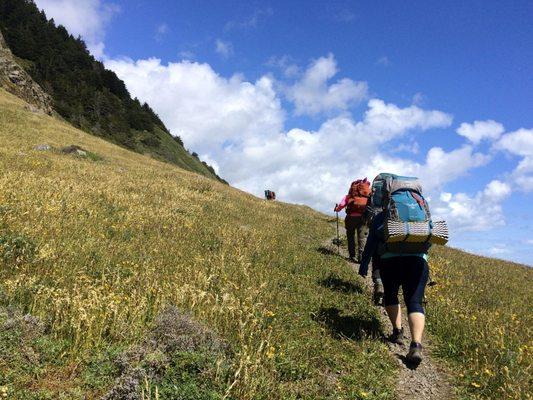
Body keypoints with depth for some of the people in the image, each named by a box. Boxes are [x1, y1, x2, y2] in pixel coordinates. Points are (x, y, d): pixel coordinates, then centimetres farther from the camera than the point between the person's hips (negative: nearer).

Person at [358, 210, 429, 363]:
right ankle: (416, 345, -18)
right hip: (418, 260, 2)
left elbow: (371, 242, 9)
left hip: (390, 260, -1)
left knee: (390, 295, 22)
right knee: (414, 302, -2)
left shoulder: (380, 217, 18)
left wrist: (364, 265, 7)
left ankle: (397, 331, 13)